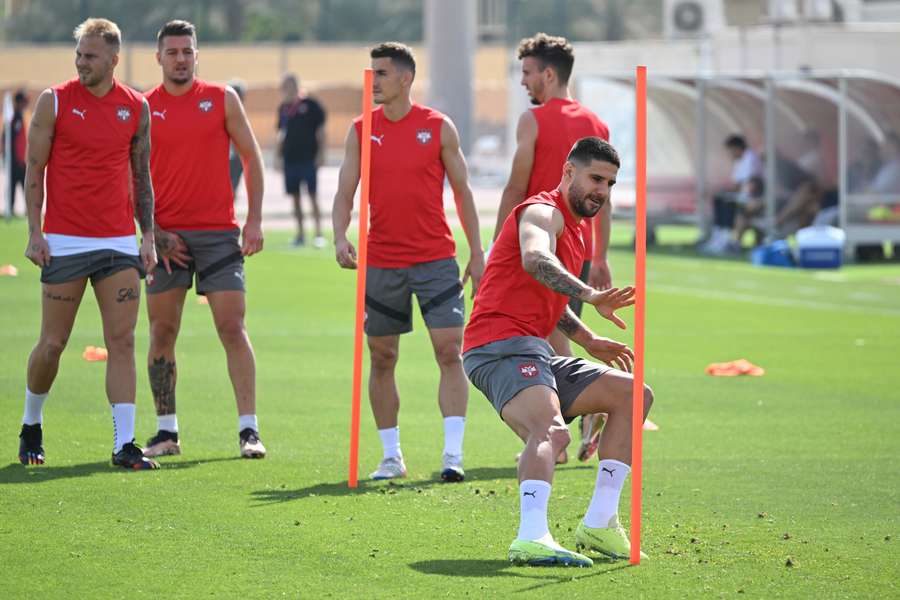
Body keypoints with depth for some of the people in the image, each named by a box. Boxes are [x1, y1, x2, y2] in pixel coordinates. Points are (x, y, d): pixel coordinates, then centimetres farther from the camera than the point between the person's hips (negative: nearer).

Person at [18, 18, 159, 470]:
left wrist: (147, 236, 7)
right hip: (64, 242, -2)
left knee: (122, 342, -4)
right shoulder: (54, 101, -2)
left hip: (119, 244, 2)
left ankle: (124, 445, -5)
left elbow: (141, 175, 13)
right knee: (53, 343, 2)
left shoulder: (136, 108, 6)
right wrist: (34, 232, -7)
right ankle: (31, 425, 25)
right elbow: (34, 169, 0)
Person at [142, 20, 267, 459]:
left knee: (232, 328, -7)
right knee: (162, 332, 3)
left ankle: (249, 429, -7)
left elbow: (251, 158, 7)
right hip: (166, 237, 1)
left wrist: (254, 220, -1)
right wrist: (152, 232, -3)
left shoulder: (222, 99, 4)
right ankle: (167, 431, 11)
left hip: (218, 233, -1)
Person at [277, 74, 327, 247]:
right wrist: (278, 156, 15)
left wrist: (320, 154, -9)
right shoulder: (283, 108, 11)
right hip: (289, 158, 5)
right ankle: (300, 234, 11)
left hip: (308, 158, -5)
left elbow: (320, 130, -2)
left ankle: (319, 233, -5)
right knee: (295, 197, 6)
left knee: (313, 196, -6)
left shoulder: (310, 104, -3)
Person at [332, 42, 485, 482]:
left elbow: (462, 191, 6)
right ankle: (391, 456, 15)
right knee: (382, 359, 5)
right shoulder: (361, 131, 5)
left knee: (449, 351, -9)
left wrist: (476, 253, 3)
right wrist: (340, 237, -16)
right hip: (381, 261, 2)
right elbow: (345, 193, 3)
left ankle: (453, 454, -9)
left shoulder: (438, 127, 1)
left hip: (436, 259, -2)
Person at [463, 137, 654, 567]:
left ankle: (600, 523, 3)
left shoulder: (573, 229, 25)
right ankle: (532, 538, -55)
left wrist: (589, 342, 31)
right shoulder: (544, 212, -6)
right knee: (551, 431, -33)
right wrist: (589, 295, -46)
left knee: (632, 394, 11)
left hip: (534, 353, 10)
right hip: (502, 345, -10)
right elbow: (535, 260, -32)